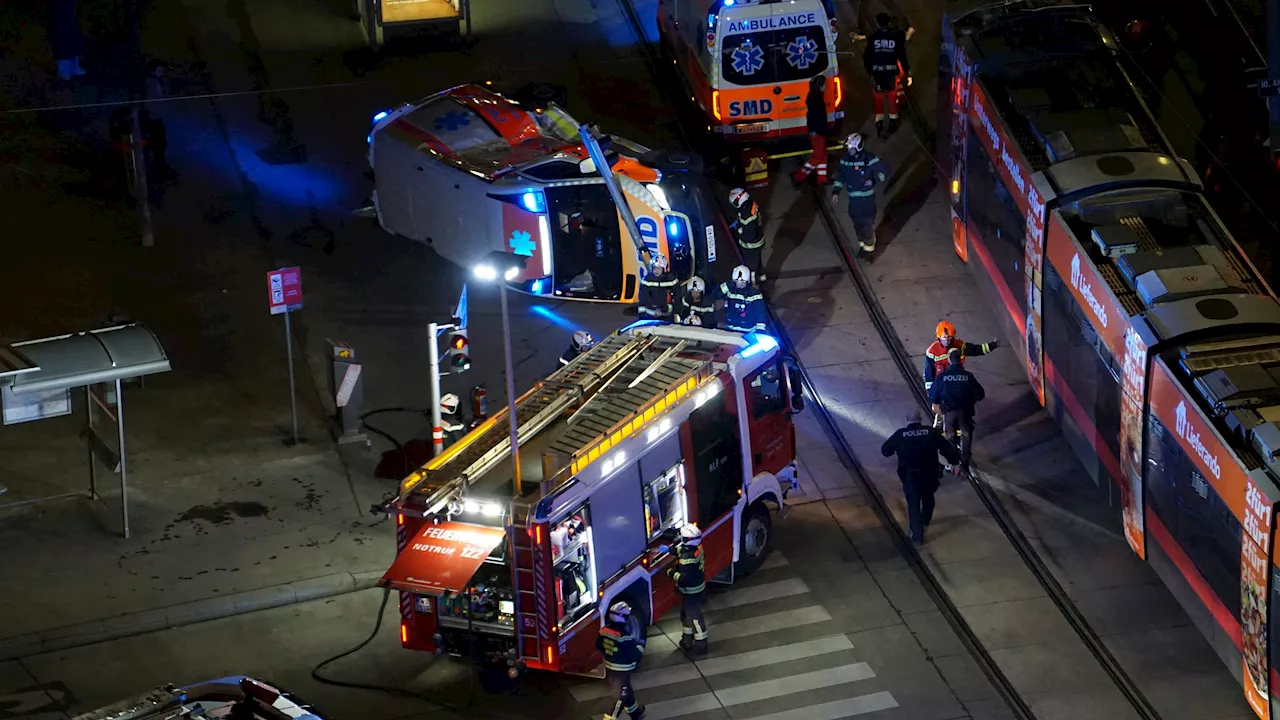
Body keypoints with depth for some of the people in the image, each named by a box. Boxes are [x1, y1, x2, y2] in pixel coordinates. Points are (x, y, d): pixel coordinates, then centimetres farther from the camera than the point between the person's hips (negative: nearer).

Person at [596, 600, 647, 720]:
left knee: (625, 691, 27)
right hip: (622, 670, -8)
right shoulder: (625, 637, -29)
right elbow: (635, 655, -24)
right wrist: (641, 644, -7)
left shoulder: (605, 630, -8)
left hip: (609, 668, 8)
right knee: (620, 697, 5)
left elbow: (599, 646, 8)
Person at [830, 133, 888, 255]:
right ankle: (862, 242, 37)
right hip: (853, 197, 4)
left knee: (868, 221, 5)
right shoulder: (845, 159, -4)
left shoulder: (868, 159, -18)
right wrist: (836, 190, 1)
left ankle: (869, 244, 22)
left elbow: (885, 170, -12)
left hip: (867, 196, -4)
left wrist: (875, 180, -26)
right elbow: (840, 175, 8)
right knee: (857, 221, 17)